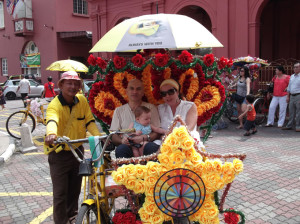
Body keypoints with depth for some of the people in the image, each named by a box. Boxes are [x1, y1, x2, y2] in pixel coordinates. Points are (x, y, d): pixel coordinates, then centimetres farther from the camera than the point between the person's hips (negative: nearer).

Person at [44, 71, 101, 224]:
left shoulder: (82, 101, -2)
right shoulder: (55, 105, -17)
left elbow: (89, 121, -3)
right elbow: (52, 121, -38)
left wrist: (98, 136, -21)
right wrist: (51, 134, -59)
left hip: (77, 151, 5)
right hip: (59, 154, -4)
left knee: (75, 189, 19)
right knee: (60, 193, 1)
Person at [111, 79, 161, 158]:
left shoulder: (150, 108, 15)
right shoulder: (119, 110, 18)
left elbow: (157, 132, 6)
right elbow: (113, 136, 11)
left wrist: (144, 138, -15)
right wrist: (122, 140, -13)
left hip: (146, 144, 0)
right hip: (128, 146, 0)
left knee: (152, 146, -34)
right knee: (121, 148, -34)